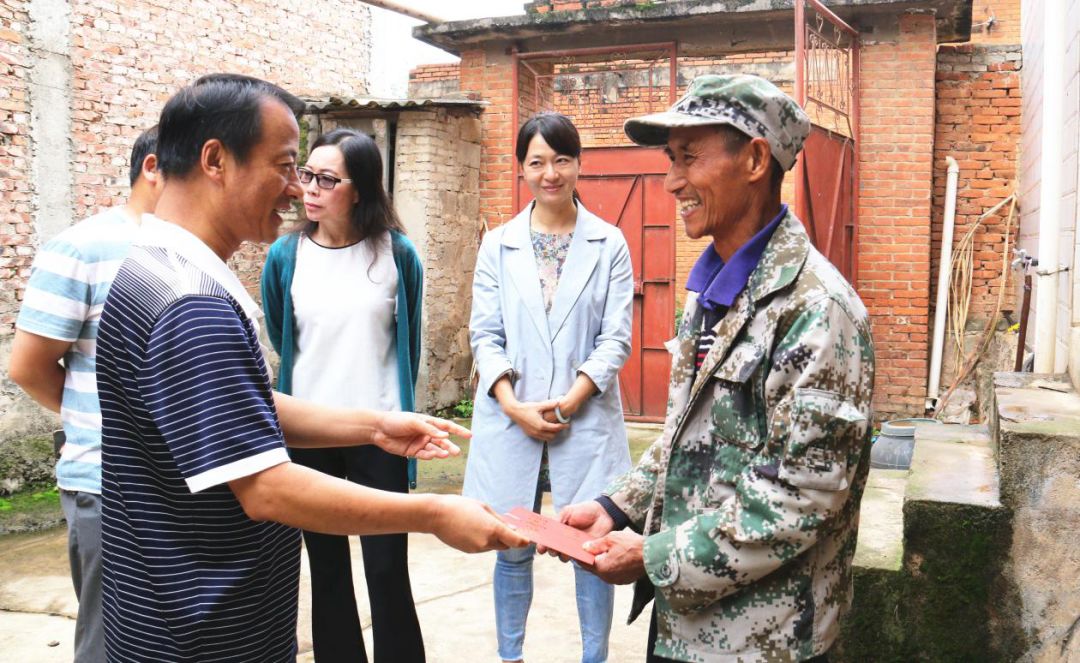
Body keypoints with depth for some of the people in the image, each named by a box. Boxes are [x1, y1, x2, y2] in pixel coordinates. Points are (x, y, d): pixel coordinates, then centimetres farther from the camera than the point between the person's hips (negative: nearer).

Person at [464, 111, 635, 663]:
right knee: (512, 548, 11)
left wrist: (568, 402, -12)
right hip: (510, 422, 1)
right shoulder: (498, 244, 6)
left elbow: (615, 338, -2)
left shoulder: (609, 244, 2)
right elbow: (485, 335, 2)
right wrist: (516, 407, -11)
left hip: (586, 421, -1)